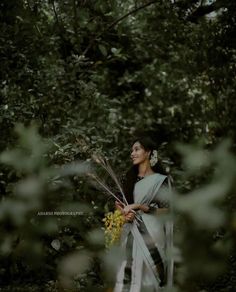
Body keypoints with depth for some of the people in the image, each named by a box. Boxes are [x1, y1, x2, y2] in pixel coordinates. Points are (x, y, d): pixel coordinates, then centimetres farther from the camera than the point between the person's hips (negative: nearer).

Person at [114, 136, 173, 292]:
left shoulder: (159, 180, -2)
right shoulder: (131, 179, 14)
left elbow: (166, 209, -7)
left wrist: (138, 206, -14)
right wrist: (126, 214, -2)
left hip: (150, 234, -5)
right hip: (131, 234, 5)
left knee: (146, 278, -6)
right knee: (127, 277, 0)